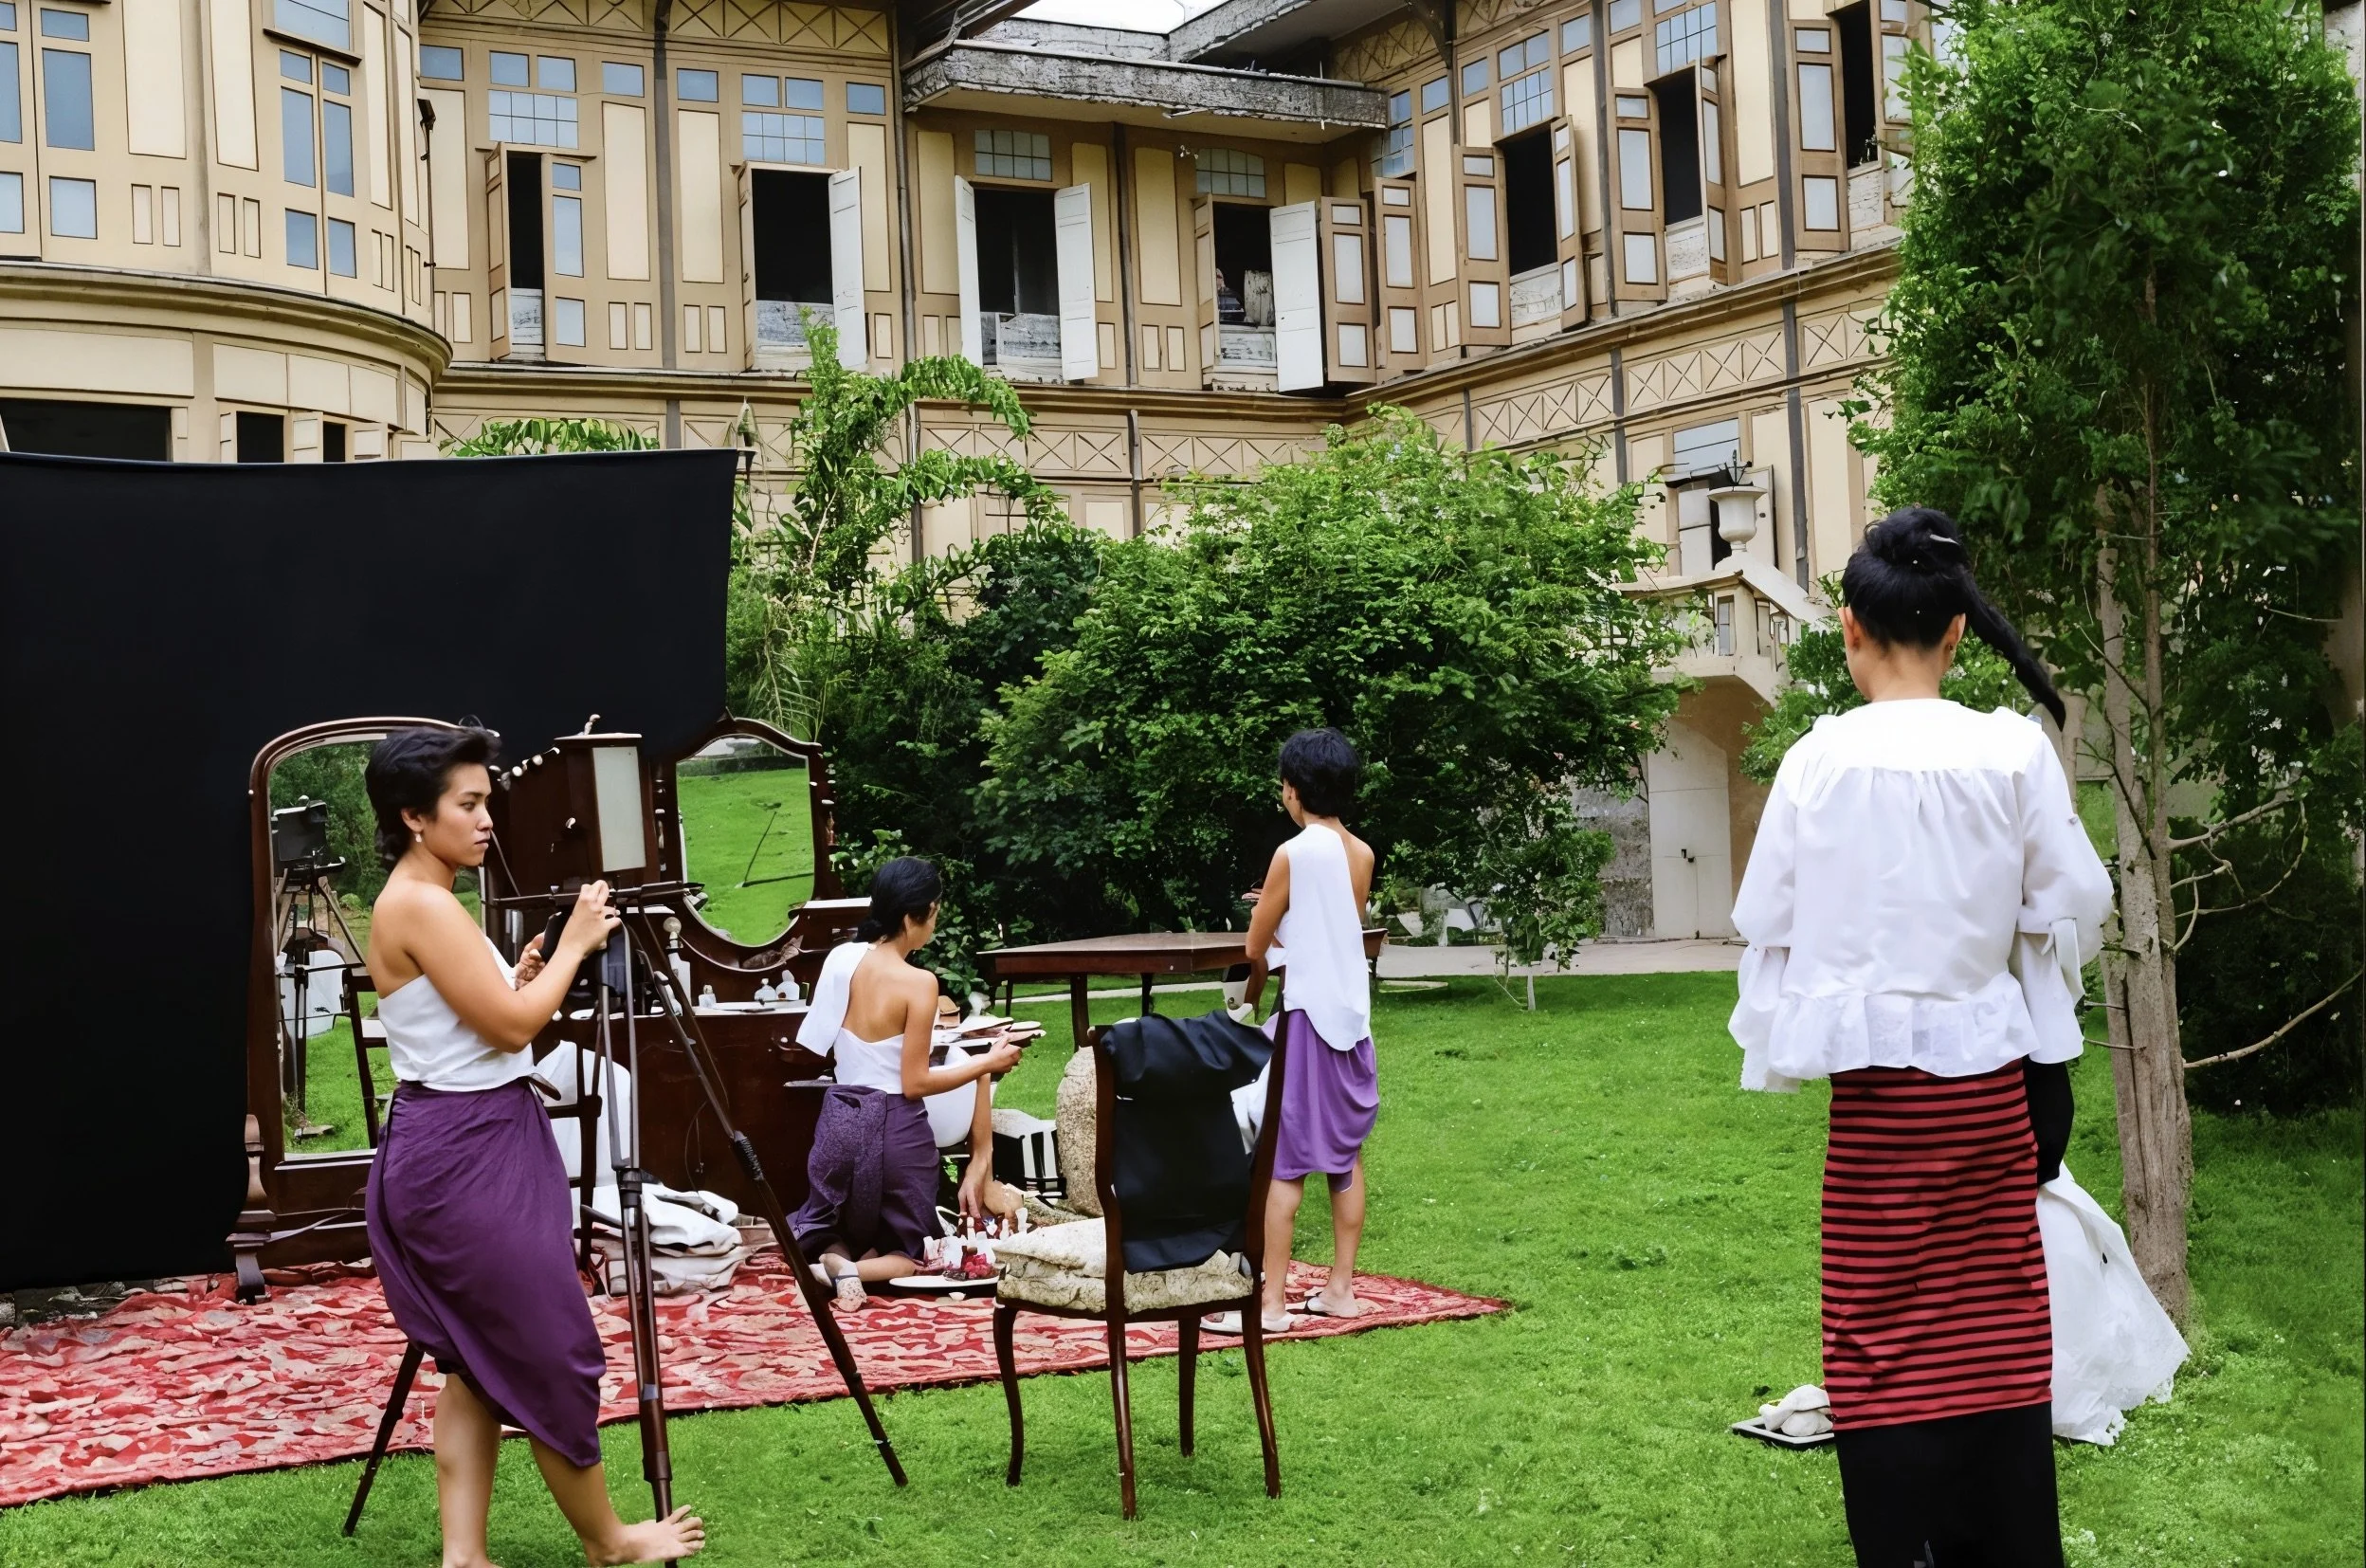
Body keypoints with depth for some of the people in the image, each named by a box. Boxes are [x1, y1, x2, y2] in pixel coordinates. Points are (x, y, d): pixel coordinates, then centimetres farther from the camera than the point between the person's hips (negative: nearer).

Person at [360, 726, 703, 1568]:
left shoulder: (422, 905, 14)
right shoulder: (421, 905, -17)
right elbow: (511, 1027, -20)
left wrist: (526, 972, 7)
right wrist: (574, 944, -9)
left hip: (472, 1147, 10)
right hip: (464, 1154, -10)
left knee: (480, 1360, 10)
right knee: (548, 1353, 1)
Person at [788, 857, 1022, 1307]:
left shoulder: (841, 958, -1)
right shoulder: (918, 983, -18)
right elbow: (914, 1084, -15)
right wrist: (988, 1061, -6)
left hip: (840, 1121, 5)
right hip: (895, 1130, -5)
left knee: (830, 1234, 26)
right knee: (912, 1253, 14)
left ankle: (835, 1258, -9)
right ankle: (859, 1270, -17)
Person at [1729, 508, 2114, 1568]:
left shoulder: (1821, 761, -9)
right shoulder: (2015, 752, -7)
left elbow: (1772, 923, -2)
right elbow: (2070, 910, 2)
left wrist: (1777, 1045, 11)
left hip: (1879, 1080, -2)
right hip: (1991, 1073, 2)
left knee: (1885, 1332, 7)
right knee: (1999, 1324, 13)